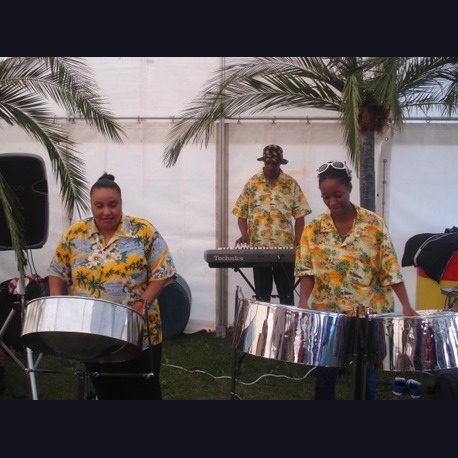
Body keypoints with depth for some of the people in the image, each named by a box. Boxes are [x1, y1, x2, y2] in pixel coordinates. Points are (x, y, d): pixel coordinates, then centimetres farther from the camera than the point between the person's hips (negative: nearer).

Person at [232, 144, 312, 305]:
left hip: (285, 249, 0)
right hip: (258, 248, 1)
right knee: (262, 294, 8)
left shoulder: (291, 184, 2)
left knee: (286, 294, 6)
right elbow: (241, 213, 6)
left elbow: (300, 215, 2)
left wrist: (296, 244, -9)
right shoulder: (252, 183, 4)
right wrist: (244, 235, -11)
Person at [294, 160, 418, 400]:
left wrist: (406, 306, -16)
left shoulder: (374, 224, -6)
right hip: (327, 312, 1)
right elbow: (307, 269, -3)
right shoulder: (314, 228, -2)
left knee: (366, 376, 10)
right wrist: (303, 300, -20)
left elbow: (391, 269, -7)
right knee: (324, 375, 8)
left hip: (370, 312, -1)